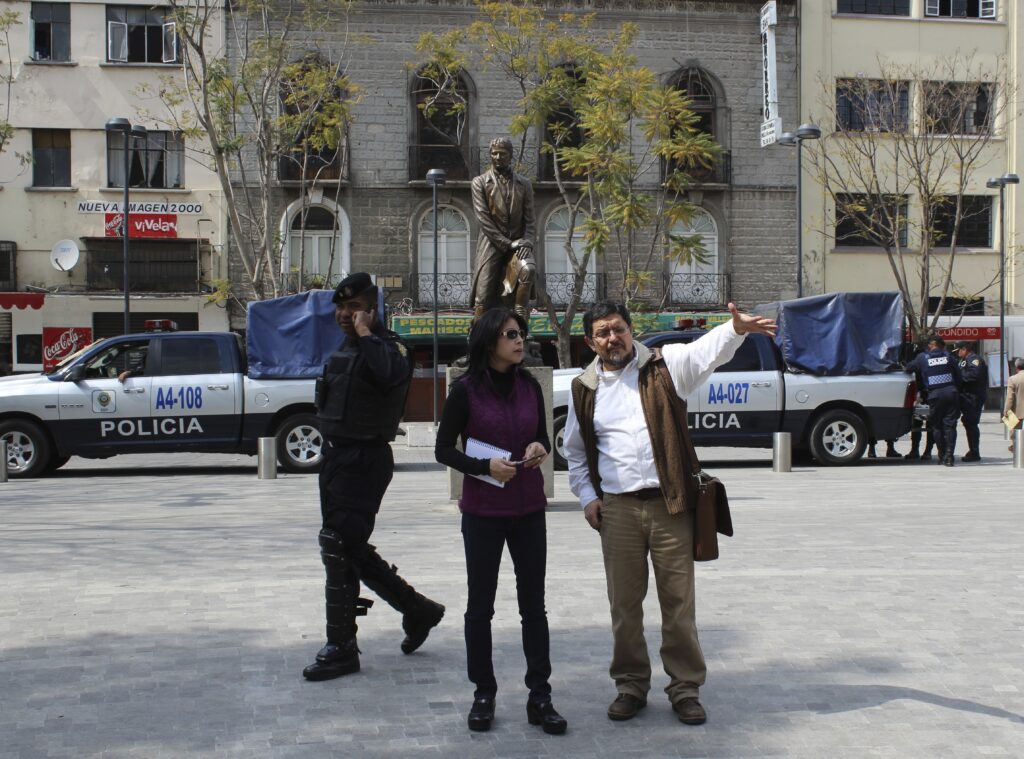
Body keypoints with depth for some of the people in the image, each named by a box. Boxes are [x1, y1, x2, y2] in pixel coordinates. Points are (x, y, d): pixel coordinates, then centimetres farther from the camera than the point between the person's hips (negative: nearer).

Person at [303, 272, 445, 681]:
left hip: (365, 460, -10)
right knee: (351, 548, 13)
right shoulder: (344, 348, 16)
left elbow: (390, 373, -36)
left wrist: (366, 333, -25)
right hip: (336, 456, 10)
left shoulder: (386, 345, -12)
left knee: (338, 547, -9)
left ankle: (341, 648, -1)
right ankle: (417, 610, 27)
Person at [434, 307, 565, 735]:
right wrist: (485, 467, -19)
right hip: (482, 511, -3)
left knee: (534, 603, 6)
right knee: (480, 605, 7)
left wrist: (540, 448, -9)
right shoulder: (466, 390, -8)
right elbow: (443, 449, -5)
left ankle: (539, 698, 13)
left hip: (529, 509, 3)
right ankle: (483, 695, 20)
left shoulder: (530, 387, 3)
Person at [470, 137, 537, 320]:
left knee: (529, 269, -31)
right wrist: (507, 243, -13)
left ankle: (520, 317, -23)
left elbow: (529, 219, 8)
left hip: (517, 244, 1)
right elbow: (483, 218, -5)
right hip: (491, 245, -1)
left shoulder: (524, 184, 13)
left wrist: (526, 243, -11)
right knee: (483, 297, -10)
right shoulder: (479, 183, 5)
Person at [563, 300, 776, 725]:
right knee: (624, 603, 8)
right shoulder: (584, 389, 10)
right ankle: (631, 685, 23)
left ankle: (685, 688, 14)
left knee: (679, 601, 2)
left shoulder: (663, 367, 2)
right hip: (617, 510, 2)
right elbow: (576, 452, 20)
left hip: (669, 504, -2)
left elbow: (705, 351, -16)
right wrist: (587, 496, 8)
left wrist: (737, 328, -36)